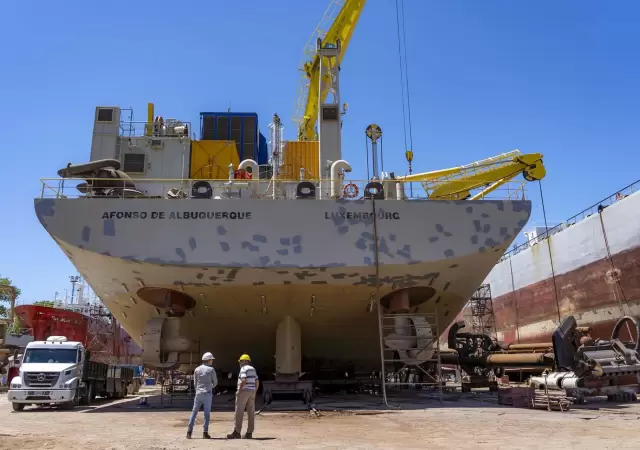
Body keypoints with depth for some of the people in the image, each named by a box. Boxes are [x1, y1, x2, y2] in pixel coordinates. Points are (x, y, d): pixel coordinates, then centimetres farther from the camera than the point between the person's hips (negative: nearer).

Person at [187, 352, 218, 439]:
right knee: (207, 413, 2)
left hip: (198, 393, 3)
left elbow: (195, 383, 10)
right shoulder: (211, 369, -5)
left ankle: (189, 432, 6)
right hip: (207, 394, -3)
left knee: (194, 412, 9)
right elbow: (215, 382, 3)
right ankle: (205, 433, 0)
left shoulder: (197, 369, 6)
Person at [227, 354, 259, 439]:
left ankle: (237, 432, 0)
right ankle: (249, 433, 5)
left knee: (239, 412, -2)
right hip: (251, 392, 8)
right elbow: (257, 382, 15)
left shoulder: (244, 368, -10)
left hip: (244, 391, -8)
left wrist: (239, 390, -15)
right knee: (251, 413, 5)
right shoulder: (253, 369, 16)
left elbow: (244, 381, -23)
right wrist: (254, 393, 17)